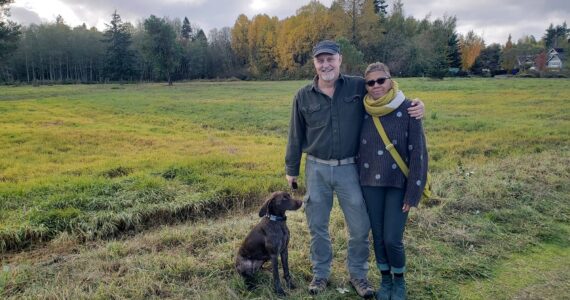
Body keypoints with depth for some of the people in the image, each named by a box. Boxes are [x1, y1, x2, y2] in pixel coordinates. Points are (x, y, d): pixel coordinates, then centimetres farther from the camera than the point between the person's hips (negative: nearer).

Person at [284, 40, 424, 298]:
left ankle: (357, 274, 31)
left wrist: (415, 106, -14)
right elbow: (296, 136, 7)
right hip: (317, 169, 1)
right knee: (317, 226, 12)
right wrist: (291, 170, 10)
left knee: (360, 227, 7)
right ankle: (321, 273, 32)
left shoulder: (359, 87, -4)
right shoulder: (303, 97, 0)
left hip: (349, 168, 0)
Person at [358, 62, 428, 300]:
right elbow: (357, 148, 8)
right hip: (370, 183, 3)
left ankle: (399, 280, 24)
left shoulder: (407, 109, -10)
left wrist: (413, 192, -12)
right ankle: (385, 279, 34)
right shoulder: (363, 111, 0)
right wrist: (356, 183, 7)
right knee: (378, 236, 11)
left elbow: (418, 152, -10)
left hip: (398, 183, -3)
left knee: (392, 239, -5)